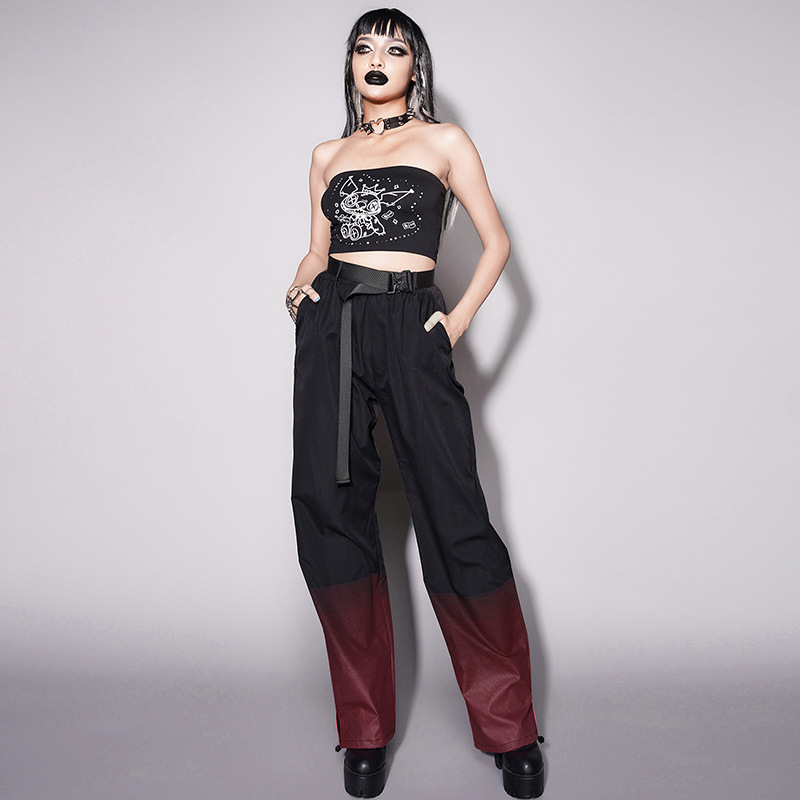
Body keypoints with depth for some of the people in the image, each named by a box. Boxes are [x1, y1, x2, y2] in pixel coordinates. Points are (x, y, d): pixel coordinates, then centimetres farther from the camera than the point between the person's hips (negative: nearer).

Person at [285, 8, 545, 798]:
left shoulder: (445, 141, 12)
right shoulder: (328, 155, 20)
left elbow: (496, 242, 10)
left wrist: (459, 317, -3)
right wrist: (299, 288, 2)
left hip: (410, 327, -3)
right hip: (331, 327, 3)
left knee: (453, 516, -8)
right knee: (329, 509, -3)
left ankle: (510, 730, 6)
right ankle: (365, 731, 11)